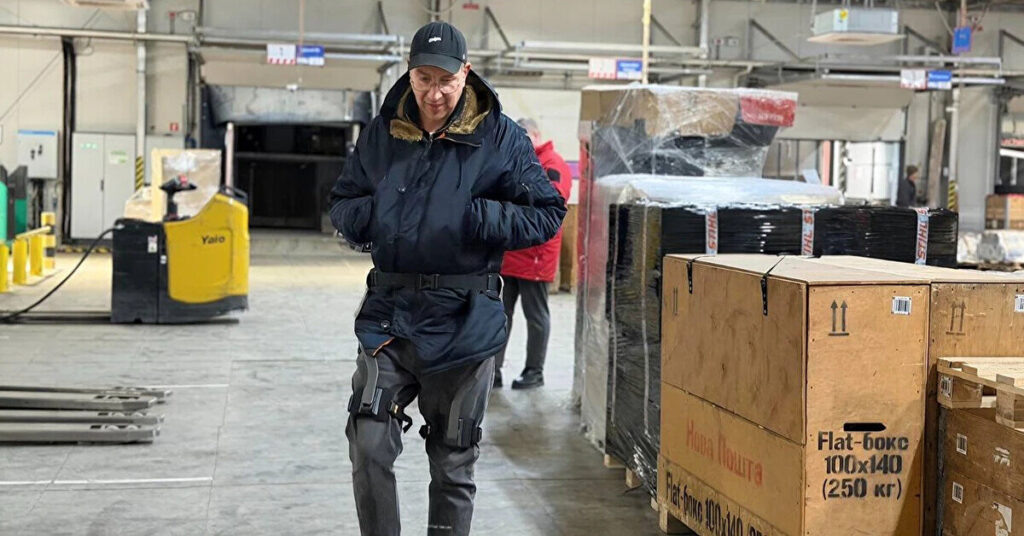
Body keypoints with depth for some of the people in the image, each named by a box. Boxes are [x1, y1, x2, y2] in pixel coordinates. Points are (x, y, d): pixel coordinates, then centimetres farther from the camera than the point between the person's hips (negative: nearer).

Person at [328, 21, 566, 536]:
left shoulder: (501, 138, -3)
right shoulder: (381, 133, 5)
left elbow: (548, 214, -1)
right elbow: (341, 203, 15)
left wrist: (485, 218, -17)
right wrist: (368, 213, -8)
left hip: (463, 323, -2)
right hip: (388, 314, 2)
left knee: (453, 463, 10)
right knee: (368, 448, -4)